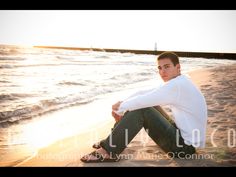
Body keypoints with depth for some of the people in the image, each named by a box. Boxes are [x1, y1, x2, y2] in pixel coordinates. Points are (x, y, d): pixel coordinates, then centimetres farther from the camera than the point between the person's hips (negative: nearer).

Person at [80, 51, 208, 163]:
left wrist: (120, 106, -6)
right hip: (182, 133, 10)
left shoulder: (177, 85, -21)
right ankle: (113, 140, 12)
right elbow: (143, 93, 8)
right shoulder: (178, 83, 10)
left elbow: (142, 100, -23)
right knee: (145, 105, 9)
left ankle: (109, 151, -13)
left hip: (185, 146, -10)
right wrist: (121, 105, -4)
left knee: (140, 110, -19)